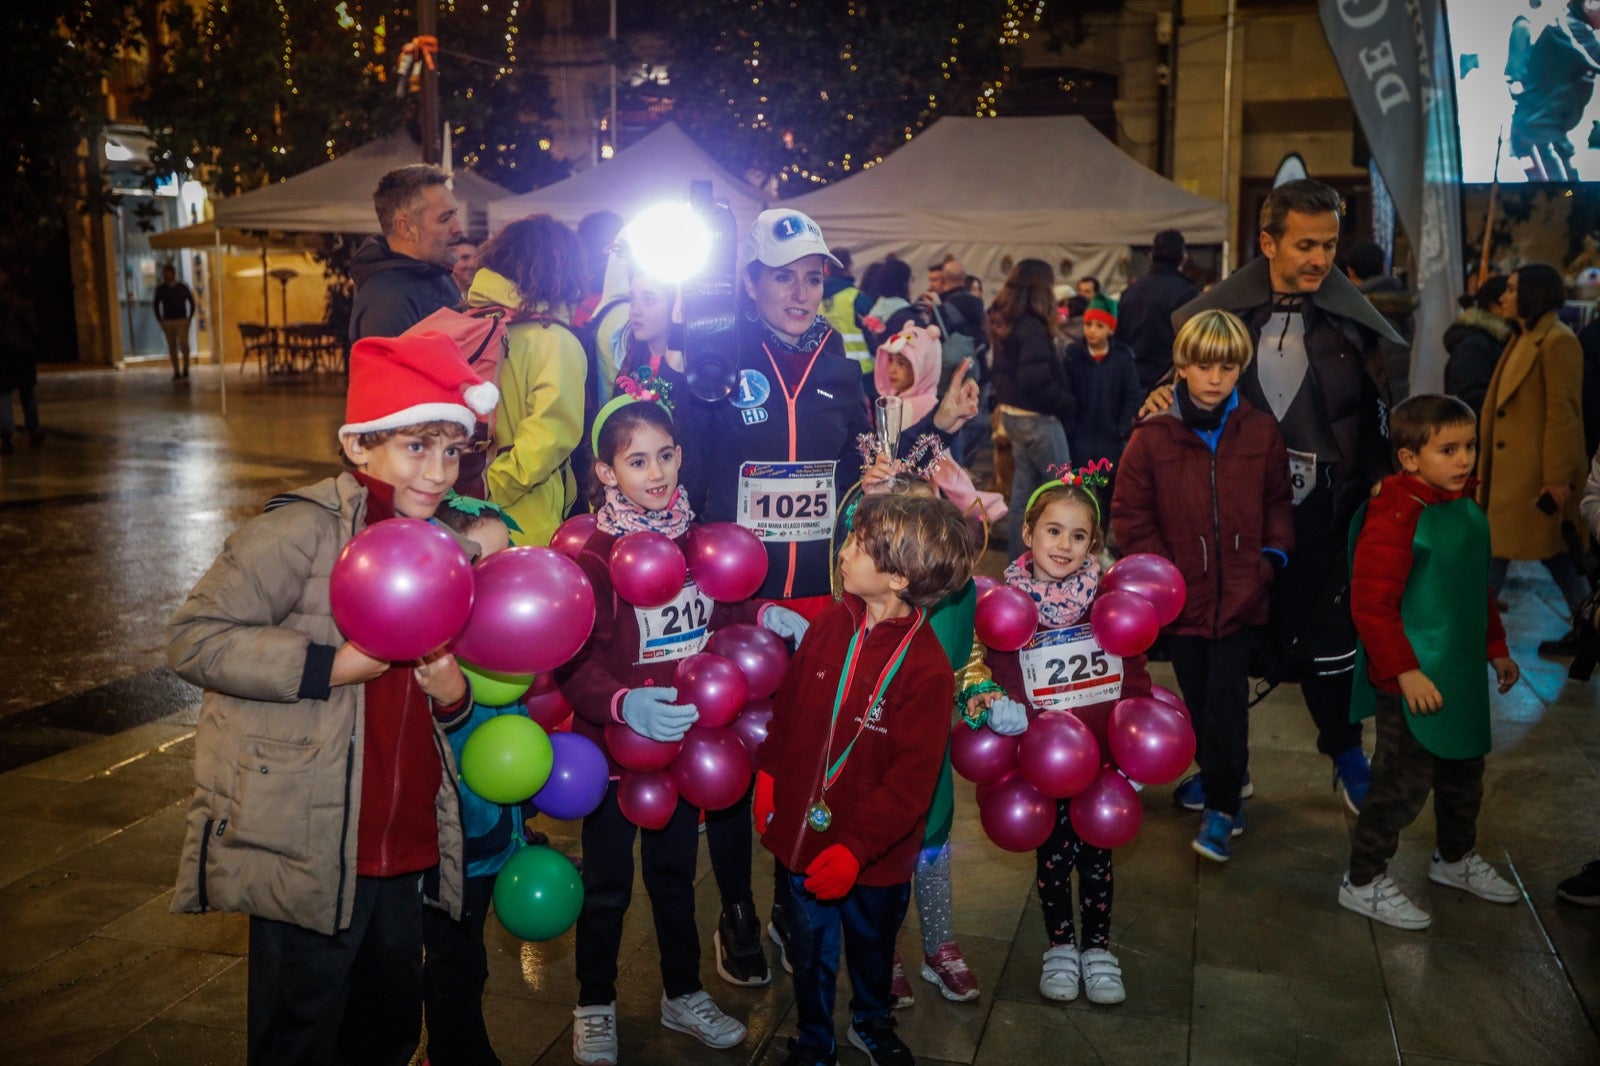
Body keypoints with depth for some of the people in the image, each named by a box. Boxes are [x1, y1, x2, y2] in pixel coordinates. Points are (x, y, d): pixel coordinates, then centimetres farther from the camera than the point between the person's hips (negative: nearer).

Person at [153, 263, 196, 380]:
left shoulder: (183, 287, 4)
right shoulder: (160, 289, 5)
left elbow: (192, 303, 9)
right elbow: (156, 305, 10)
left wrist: (189, 318, 2)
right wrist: (160, 320, 3)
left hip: (182, 321, -1)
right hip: (167, 321, 1)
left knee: (184, 345, -13)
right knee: (172, 348, 1)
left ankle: (185, 368, 5)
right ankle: (176, 371, 6)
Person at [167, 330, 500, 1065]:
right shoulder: (303, 529, -13)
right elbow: (192, 637, -18)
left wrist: (452, 693, -1)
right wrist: (330, 665, -23)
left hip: (403, 847, 7)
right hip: (309, 857, -7)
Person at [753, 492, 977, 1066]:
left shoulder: (926, 669, -24)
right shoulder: (831, 623, -8)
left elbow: (911, 780, -22)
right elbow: (788, 703, 6)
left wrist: (856, 848, -24)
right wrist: (769, 774, 9)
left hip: (874, 855, -3)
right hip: (803, 832, 3)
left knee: (872, 945, 24)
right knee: (811, 949, 21)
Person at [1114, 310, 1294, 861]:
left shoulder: (1260, 433, 2)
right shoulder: (1152, 437, -4)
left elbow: (1278, 501, 13)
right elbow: (1130, 515, -1)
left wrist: (1273, 555, 0)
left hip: (1242, 594, 0)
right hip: (1184, 595, 0)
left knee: (1227, 697, -5)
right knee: (1199, 700, 12)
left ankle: (1221, 806, 8)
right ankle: (1220, 778, 35)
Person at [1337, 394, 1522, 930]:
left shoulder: (1467, 508, 7)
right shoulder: (1396, 517, -22)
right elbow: (1371, 605, -23)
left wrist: (1496, 647, 21)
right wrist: (1405, 671, -23)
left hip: (1462, 675, 9)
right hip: (1414, 681, -9)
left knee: (1464, 769, 23)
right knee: (1403, 782, 0)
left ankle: (1456, 858, 45)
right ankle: (1363, 881, 16)